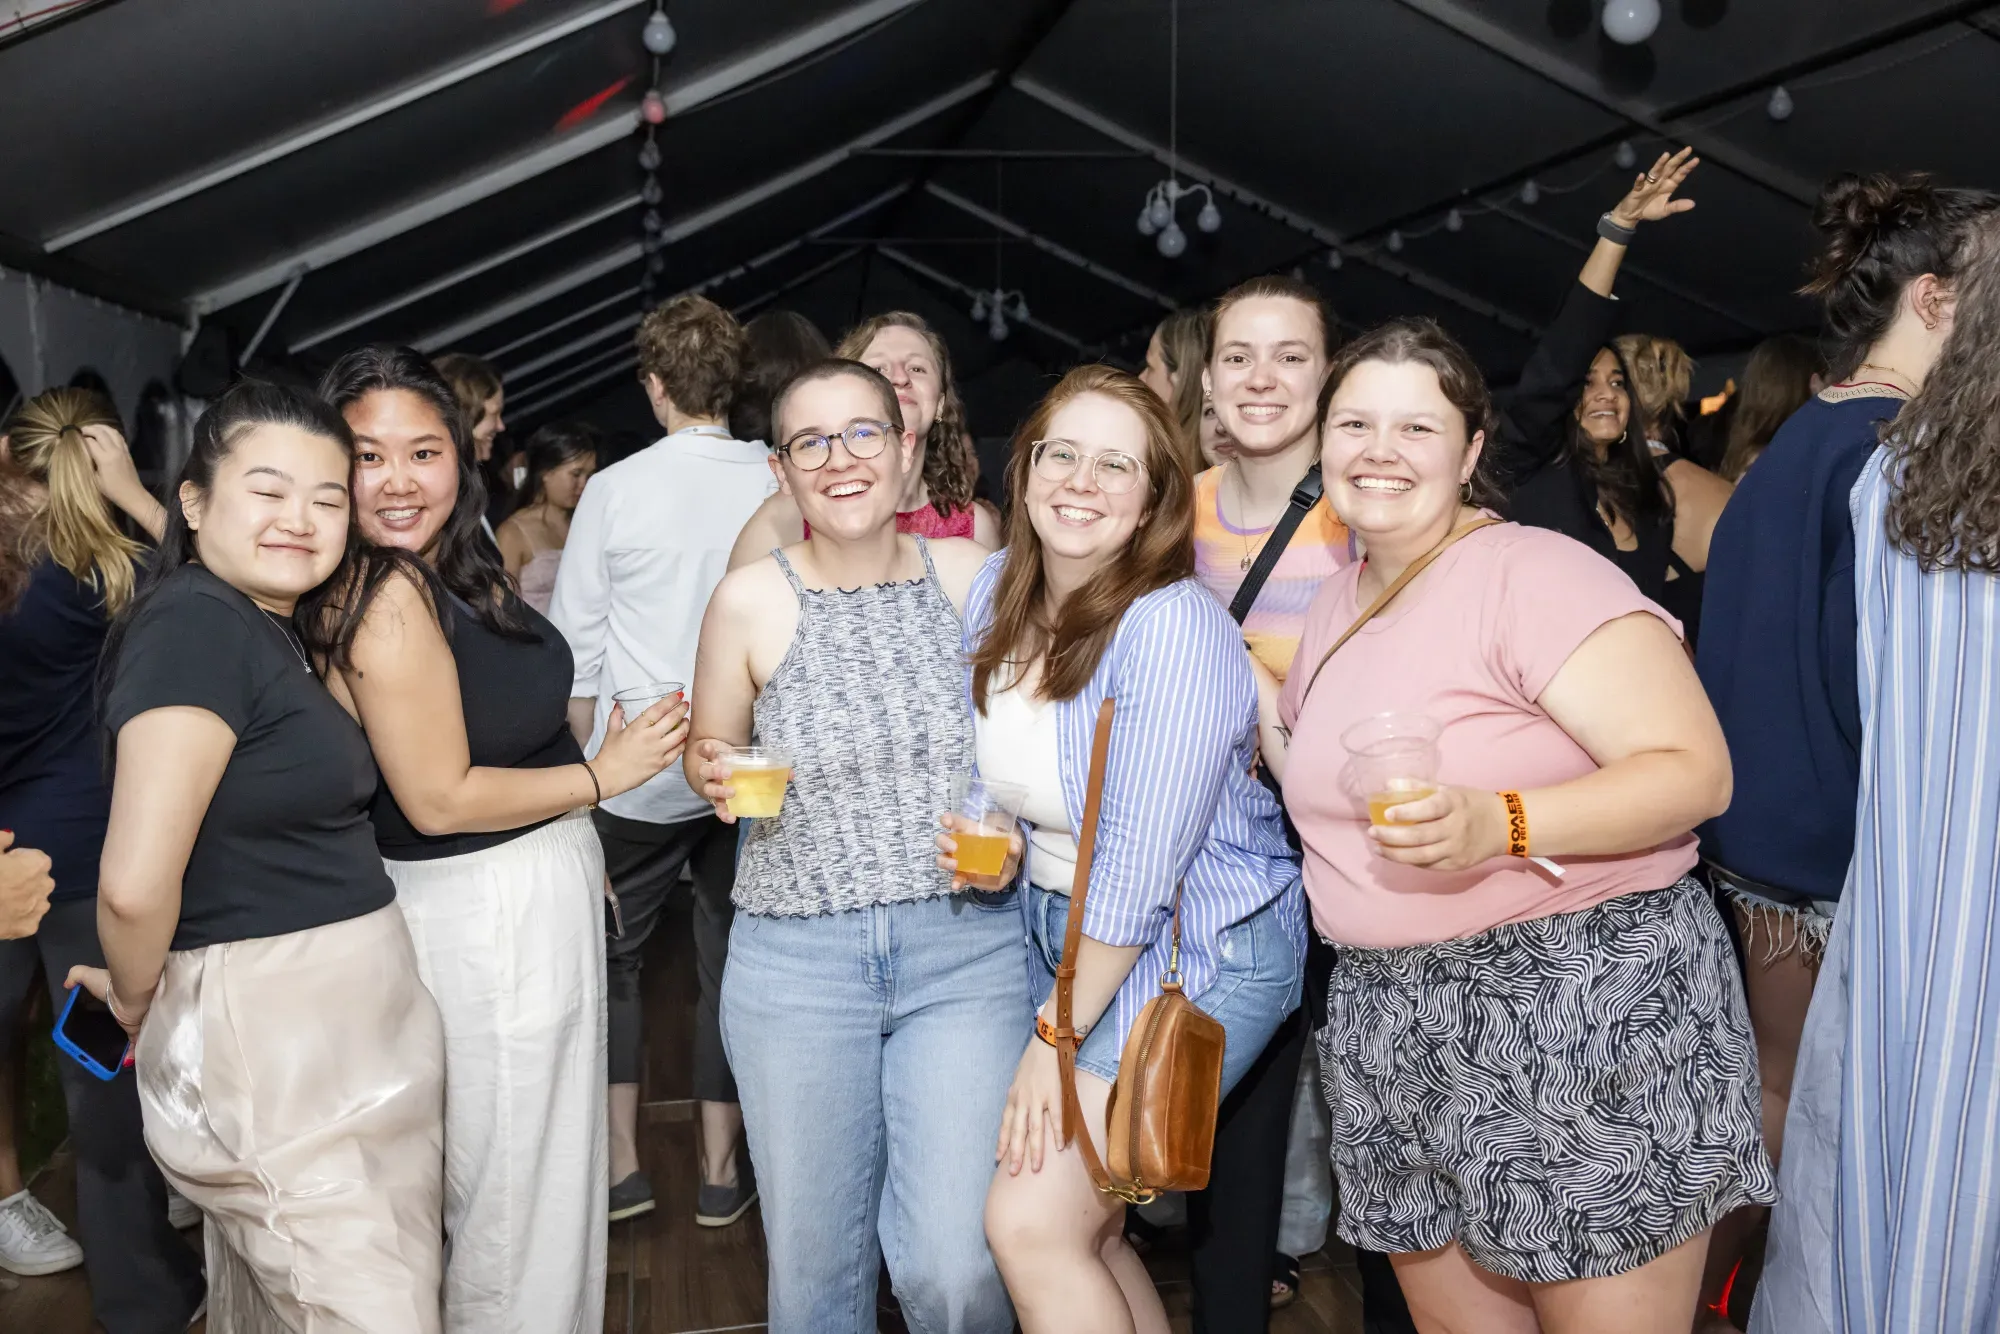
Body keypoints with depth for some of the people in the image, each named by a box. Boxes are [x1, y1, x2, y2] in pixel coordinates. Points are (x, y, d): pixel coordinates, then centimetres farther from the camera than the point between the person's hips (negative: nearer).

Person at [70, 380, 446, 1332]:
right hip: (269, 1036, -9)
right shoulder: (198, 620, -18)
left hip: (347, 1027, 9)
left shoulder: (273, 631, 11)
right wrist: (138, 1000, -8)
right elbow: (135, 883, -24)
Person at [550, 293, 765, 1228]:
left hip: (637, 768, -1)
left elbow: (577, 656, -2)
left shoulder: (616, 491, -7)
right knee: (730, 958, 12)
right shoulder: (781, 488, -4)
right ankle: (721, 1168, 21)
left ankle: (621, 1161, 19)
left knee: (612, 954, 15)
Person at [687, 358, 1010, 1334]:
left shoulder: (973, 575, -1)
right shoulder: (751, 600, -3)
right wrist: (718, 777, -11)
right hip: (797, 961, 0)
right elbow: (707, 751, 11)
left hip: (966, 948, 0)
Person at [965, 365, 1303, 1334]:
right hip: (1057, 928, 7)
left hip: (1194, 944, -7)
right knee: (1082, 1226, 10)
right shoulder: (996, 590, -1)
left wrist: (1057, 1035, -16)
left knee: (1032, 1223, -10)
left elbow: (1138, 863, -23)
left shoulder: (1174, 625, -23)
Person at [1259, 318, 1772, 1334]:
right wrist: (1261, 706, 9)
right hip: (1395, 1037, 7)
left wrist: (1498, 826, -31)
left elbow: (1698, 772, -18)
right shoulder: (1340, 603, 13)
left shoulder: (1535, 573, -12)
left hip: (1589, 1020, -7)